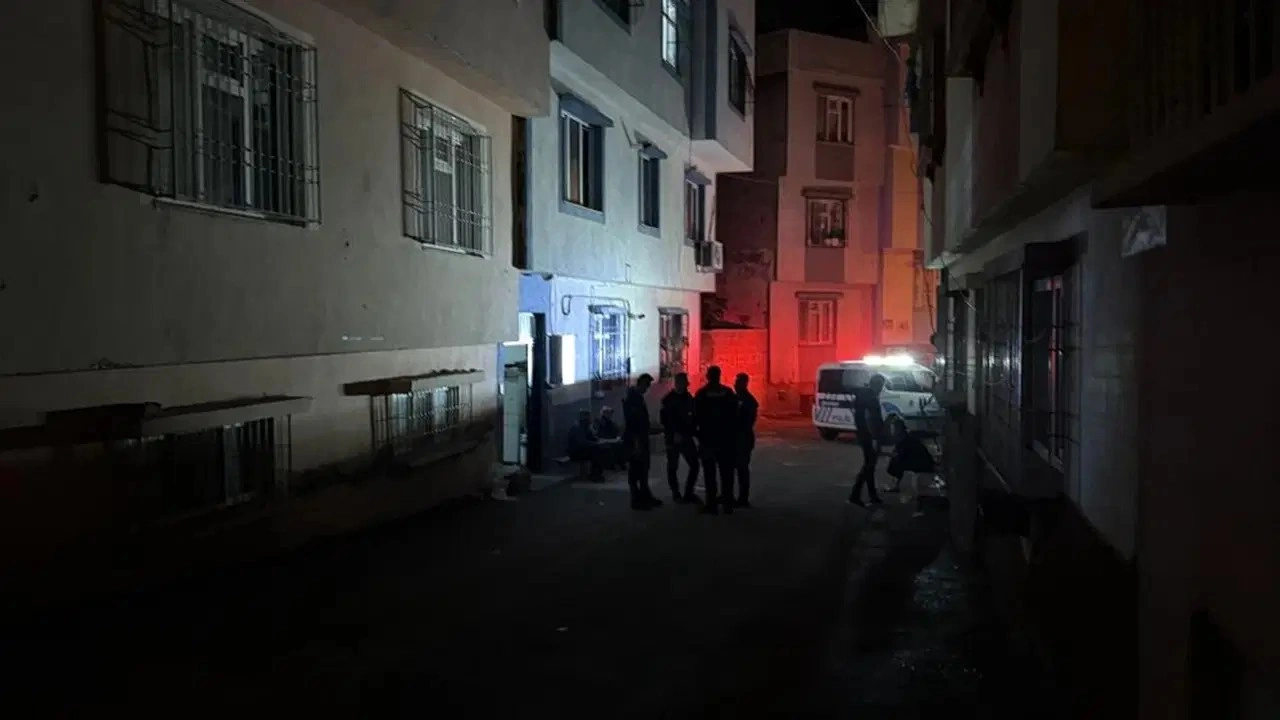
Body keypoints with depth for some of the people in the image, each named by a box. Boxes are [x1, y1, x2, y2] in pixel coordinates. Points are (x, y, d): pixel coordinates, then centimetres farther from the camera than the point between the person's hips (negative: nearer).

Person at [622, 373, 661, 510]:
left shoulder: (638, 397, 14)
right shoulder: (632, 398, -15)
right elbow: (631, 422, -22)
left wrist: (643, 441, 17)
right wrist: (636, 442, -24)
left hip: (641, 440, 10)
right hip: (634, 441, -10)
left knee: (643, 469, 15)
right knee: (635, 471, -3)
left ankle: (645, 497, 23)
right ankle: (637, 500, 1)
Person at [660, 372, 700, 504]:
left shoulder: (688, 397, 8)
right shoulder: (668, 399, -7)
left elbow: (693, 416, 14)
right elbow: (664, 420, -11)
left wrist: (692, 431, -1)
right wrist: (674, 434, -18)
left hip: (686, 437, 5)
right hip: (673, 438, -5)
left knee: (694, 465, 0)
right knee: (673, 467, 3)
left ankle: (688, 493, 11)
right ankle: (676, 494, 13)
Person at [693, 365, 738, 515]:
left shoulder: (701, 393, -6)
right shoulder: (728, 392, 0)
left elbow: (697, 415, -7)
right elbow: (734, 413, 2)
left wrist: (695, 430, 7)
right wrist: (730, 431, 11)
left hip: (708, 437, -3)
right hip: (726, 437, 3)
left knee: (710, 472, 1)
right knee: (726, 470, 10)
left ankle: (712, 503, -2)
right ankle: (728, 502, 12)